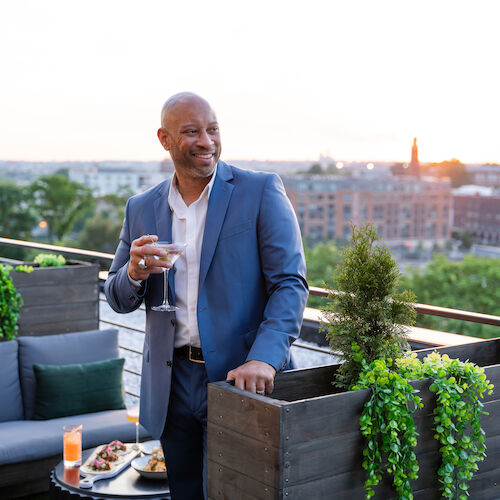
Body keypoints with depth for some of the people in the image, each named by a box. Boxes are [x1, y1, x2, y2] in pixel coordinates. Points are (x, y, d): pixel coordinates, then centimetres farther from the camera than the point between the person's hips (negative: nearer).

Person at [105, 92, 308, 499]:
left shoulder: (261, 191, -4)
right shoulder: (141, 209, 8)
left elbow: (291, 283, -10)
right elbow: (119, 300, 12)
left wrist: (263, 359, -24)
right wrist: (135, 274, -12)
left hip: (238, 375, -4)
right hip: (172, 385, 4)